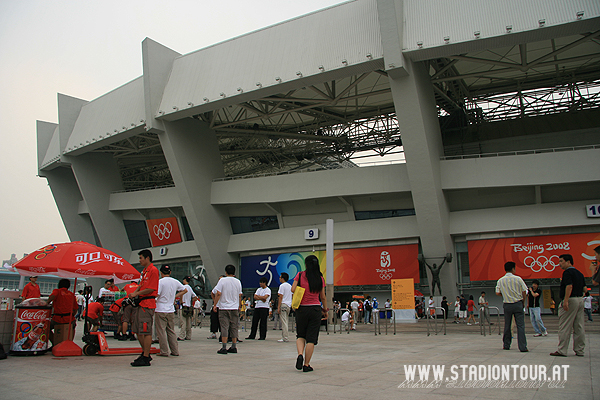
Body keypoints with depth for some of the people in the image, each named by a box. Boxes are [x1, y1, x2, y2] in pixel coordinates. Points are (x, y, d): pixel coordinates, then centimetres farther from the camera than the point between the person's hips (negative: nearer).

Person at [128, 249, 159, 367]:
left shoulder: (153, 270, -12)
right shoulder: (144, 271, 19)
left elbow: (151, 289, -17)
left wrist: (137, 293, -12)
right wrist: (134, 292, 5)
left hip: (147, 304, -10)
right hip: (140, 303, 10)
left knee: (146, 331, -7)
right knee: (137, 330, 14)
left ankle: (145, 358, -3)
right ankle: (145, 353, 25)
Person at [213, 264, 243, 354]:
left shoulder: (222, 280, -5)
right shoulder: (238, 282, 6)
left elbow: (218, 294, -10)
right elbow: (240, 295, 10)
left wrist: (215, 305, -2)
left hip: (224, 307, -3)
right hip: (235, 308, 3)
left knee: (224, 327, -3)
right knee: (234, 328, 9)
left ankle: (224, 347, -6)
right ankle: (234, 347, 13)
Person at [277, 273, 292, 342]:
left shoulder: (282, 286, -9)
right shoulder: (290, 286, 16)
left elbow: (281, 297, -13)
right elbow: (292, 296, 18)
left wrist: (278, 307, -12)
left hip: (283, 305, -8)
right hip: (289, 305, 8)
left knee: (284, 322, -7)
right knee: (285, 322, 12)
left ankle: (285, 338, -9)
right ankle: (284, 336, 13)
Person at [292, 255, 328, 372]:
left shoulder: (300, 275, -3)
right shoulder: (320, 278, 1)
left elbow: (293, 289, -11)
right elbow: (323, 298, 5)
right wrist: (325, 310, 18)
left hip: (302, 309, 0)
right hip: (315, 309, 0)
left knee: (301, 336, 16)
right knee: (311, 338, 6)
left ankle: (300, 355, -9)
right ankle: (306, 365, 8)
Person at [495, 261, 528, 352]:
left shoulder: (500, 280, -1)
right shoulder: (518, 279, -6)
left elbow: (497, 293, -3)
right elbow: (524, 292, -5)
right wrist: (523, 302, 8)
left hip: (507, 305, 2)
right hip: (518, 304, -2)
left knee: (507, 326, 12)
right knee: (520, 326, -1)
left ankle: (506, 345, 19)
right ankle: (523, 347, -4)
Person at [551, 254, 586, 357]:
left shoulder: (567, 272, -11)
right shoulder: (579, 273, 16)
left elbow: (569, 286, -22)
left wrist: (565, 301, -26)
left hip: (571, 300, -9)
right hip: (580, 300, 9)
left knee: (564, 327, -5)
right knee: (579, 327, 10)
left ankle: (561, 350, -4)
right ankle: (579, 350, 14)